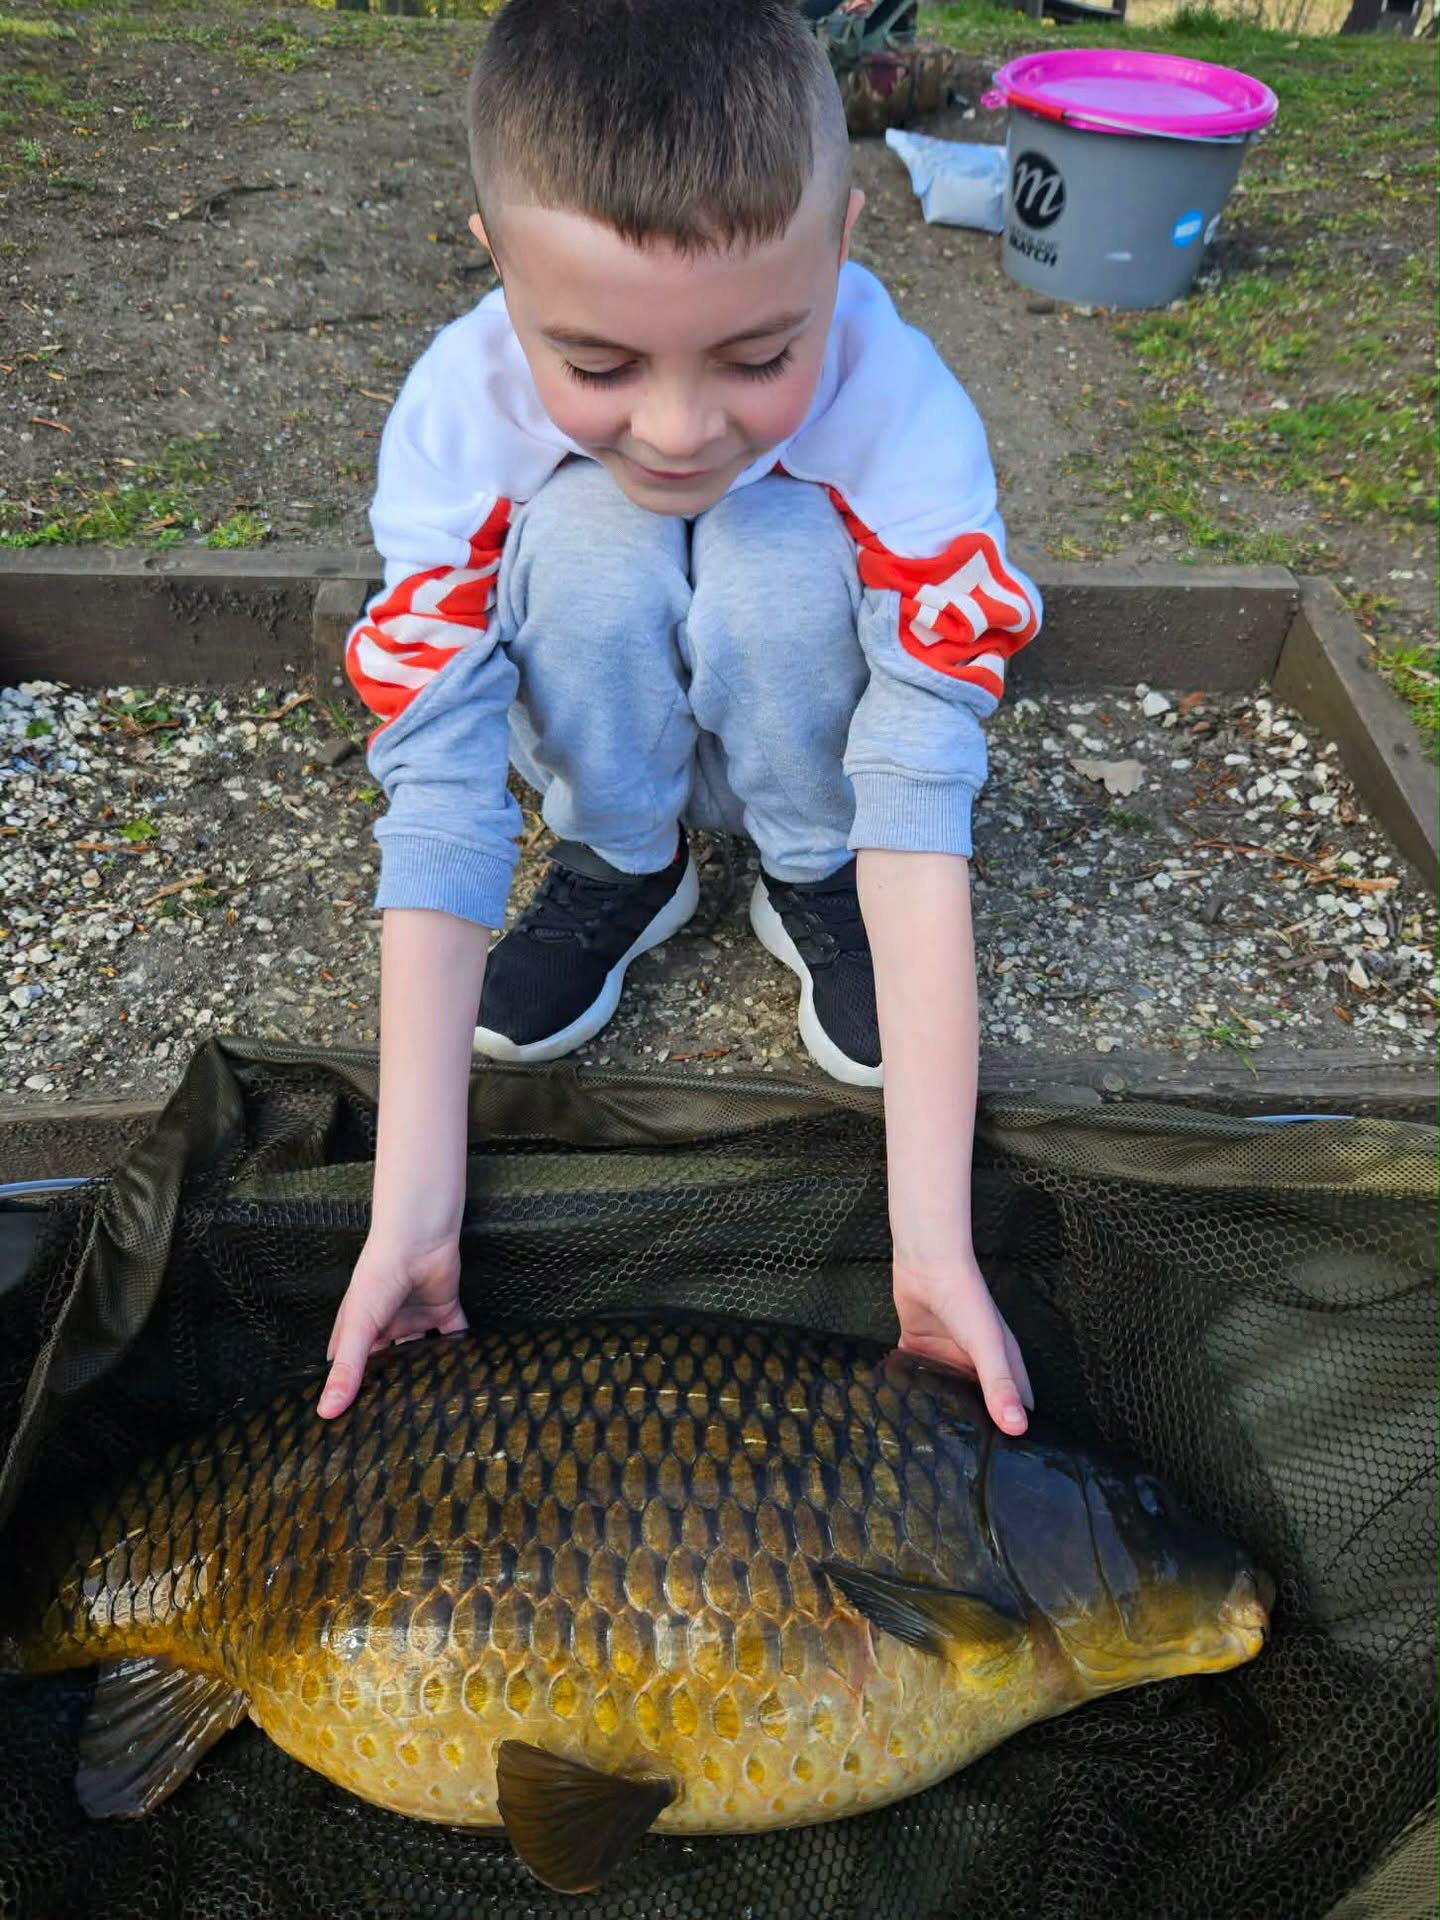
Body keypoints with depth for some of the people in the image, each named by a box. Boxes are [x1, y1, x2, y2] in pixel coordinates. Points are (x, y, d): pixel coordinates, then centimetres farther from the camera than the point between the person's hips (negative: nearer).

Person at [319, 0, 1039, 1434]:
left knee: (783, 548, -34)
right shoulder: (459, 416, -29)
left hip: (796, 731, 0)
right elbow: (435, 801, -33)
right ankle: (619, 872, -7)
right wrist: (414, 1206, -39)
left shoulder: (900, 412, -32)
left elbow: (924, 805, -38)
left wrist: (933, 1233, -45)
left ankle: (813, 880, -8)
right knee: (589, 532, -32)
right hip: (603, 738, 1)